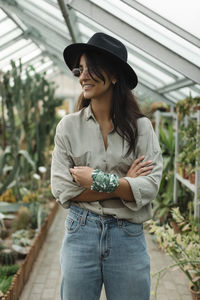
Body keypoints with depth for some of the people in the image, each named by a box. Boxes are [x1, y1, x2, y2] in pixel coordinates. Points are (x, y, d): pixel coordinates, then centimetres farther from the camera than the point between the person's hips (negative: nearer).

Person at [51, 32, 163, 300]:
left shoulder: (141, 126, -2)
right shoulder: (68, 126, -1)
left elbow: (150, 187, -10)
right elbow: (62, 190, -8)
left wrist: (98, 181, -15)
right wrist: (124, 185, -11)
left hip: (128, 238, 0)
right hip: (81, 234, 1)